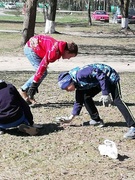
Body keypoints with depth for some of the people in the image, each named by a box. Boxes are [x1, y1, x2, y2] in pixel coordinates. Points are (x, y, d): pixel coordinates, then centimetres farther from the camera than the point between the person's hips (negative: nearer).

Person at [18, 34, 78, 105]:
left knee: (43, 73, 6)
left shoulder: (61, 47, -2)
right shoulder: (54, 52, -31)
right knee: (42, 73, -12)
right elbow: (42, 66, -32)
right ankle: (24, 90, -4)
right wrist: (34, 83, -31)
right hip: (31, 48, -9)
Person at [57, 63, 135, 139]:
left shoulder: (79, 75, -26)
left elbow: (100, 75, -30)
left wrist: (105, 94, -29)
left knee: (117, 100, -22)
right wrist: (70, 118, 13)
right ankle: (97, 120, 16)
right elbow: (79, 101, 13)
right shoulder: (78, 84, 3)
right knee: (86, 97, 6)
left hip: (110, 77, -10)